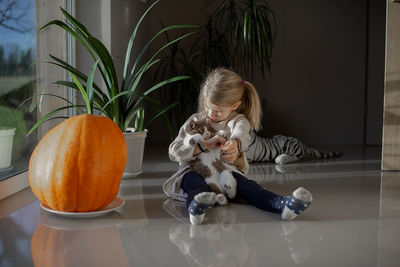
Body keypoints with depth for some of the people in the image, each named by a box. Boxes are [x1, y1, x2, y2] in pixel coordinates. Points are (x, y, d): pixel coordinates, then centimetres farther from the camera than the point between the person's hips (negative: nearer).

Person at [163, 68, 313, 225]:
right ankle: (196, 207, -71)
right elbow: (174, 151, 0)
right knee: (191, 178, -36)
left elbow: (242, 134, -19)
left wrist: (235, 144, -47)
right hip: (196, 171, 0)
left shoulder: (238, 121, 8)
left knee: (242, 182, -33)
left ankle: (282, 204, -60)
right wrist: (204, 145, -17)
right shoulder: (195, 121, 10)